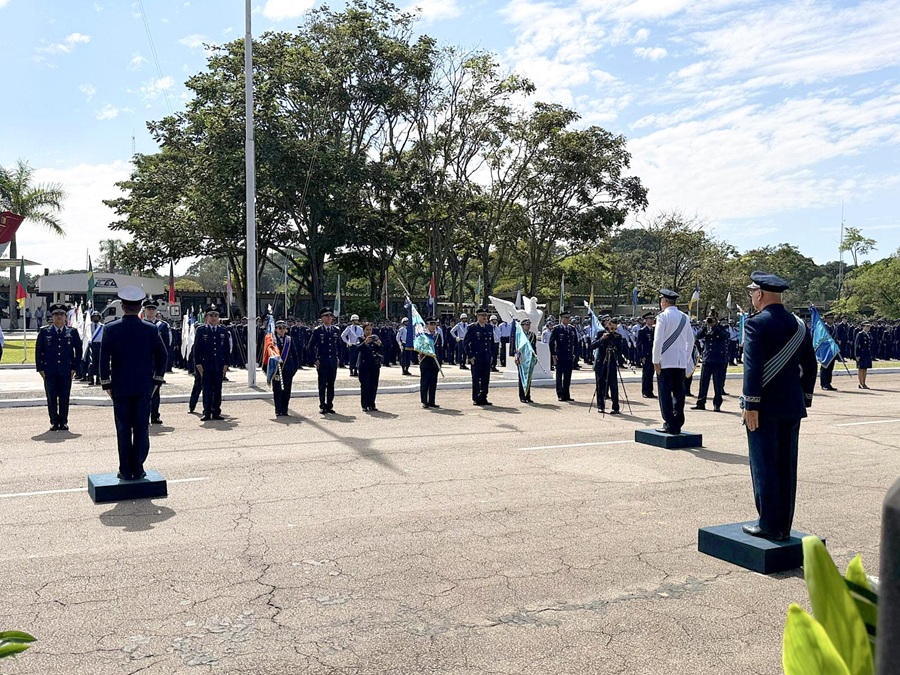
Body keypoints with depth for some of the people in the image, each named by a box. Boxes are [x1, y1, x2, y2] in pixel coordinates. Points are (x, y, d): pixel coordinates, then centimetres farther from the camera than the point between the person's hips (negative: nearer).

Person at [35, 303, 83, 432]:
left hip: (66, 371, 0)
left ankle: (63, 422, 12)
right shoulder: (44, 332, 5)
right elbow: (38, 351, 6)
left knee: (64, 397, 3)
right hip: (50, 371, 0)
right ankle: (54, 422, 12)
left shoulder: (72, 332, 6)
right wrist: (40, 368, 0)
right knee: (51, 397, 2)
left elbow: (78, 350, 9)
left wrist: (74, 367, 3)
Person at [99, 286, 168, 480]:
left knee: (123, 430, 7)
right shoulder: (151, 329, -2)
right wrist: (157, 380, 9)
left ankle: (126, 471, 11)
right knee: (141, 428, 7)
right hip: (144, 387, 1)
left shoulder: (111, 329, -5)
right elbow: (163, 356, 1)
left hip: (120, 387, 0)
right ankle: (138, 470, 11)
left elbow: (104, 359, -6)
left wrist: (106, 384, 1)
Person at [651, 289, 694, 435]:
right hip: (681, 362, 6)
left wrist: (656, 360, -8)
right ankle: (678, 425, 13)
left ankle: (670, 425, -1)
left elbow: (658, 340, -13)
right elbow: (690, 340, 13)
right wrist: (686, 359, 19)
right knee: (679, 393, 9)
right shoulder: (684, 317, 10)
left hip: (665, 362, -6)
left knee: (665, 394, 0)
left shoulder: (663, 316, -8)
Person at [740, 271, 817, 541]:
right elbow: (810, 367, 13)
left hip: (765, 407, -7)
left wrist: (750, 405, -16)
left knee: (764, 465, 1)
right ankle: (784, 526, 18)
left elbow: (752, 367, -17)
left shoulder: (756, 324, -10)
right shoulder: (799, 326, 11)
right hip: (792, 407, 7)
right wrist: (804, 400, 20)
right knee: (787, 466, 11)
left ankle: (769, 525, 5)